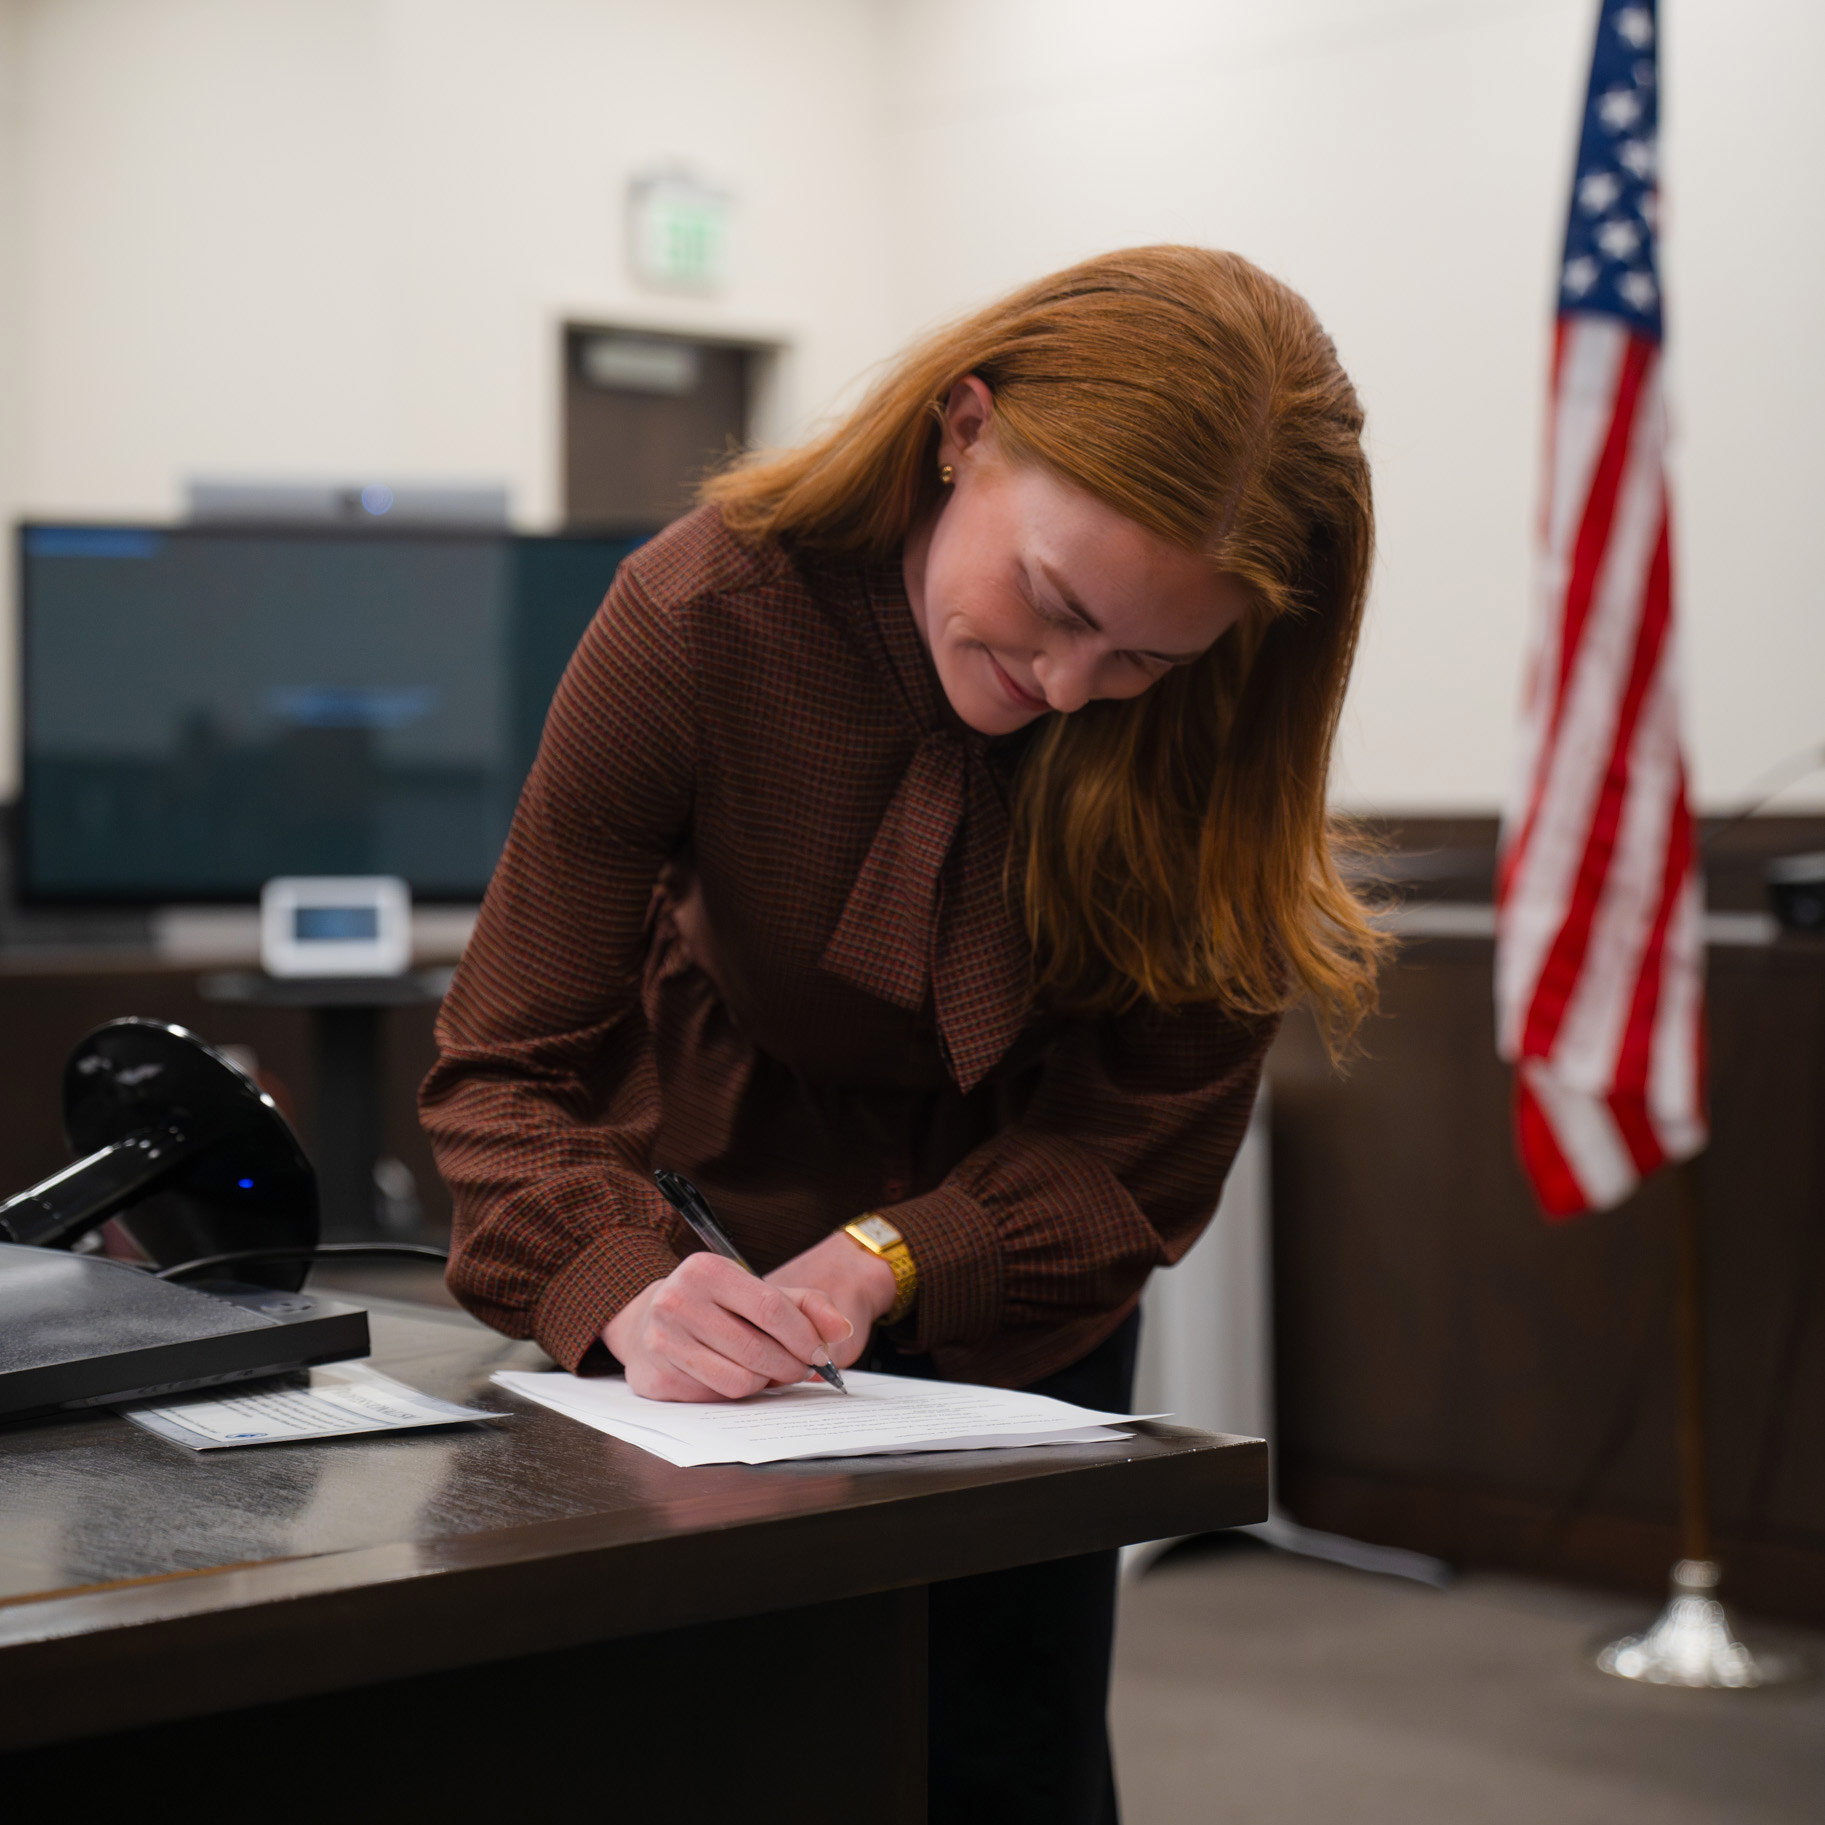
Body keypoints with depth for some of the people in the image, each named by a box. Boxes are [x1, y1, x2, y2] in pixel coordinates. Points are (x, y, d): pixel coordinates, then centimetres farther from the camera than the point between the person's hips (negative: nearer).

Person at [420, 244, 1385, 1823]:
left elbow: (1141, 1143, -17)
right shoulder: (706, 616, -26)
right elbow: (511, 1060, -21)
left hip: (1015, 1320, 1)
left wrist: (892, 1266, -34)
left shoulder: (1206, 738, -23)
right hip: (718, 1262, -1)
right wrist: (625, 1282, -40)